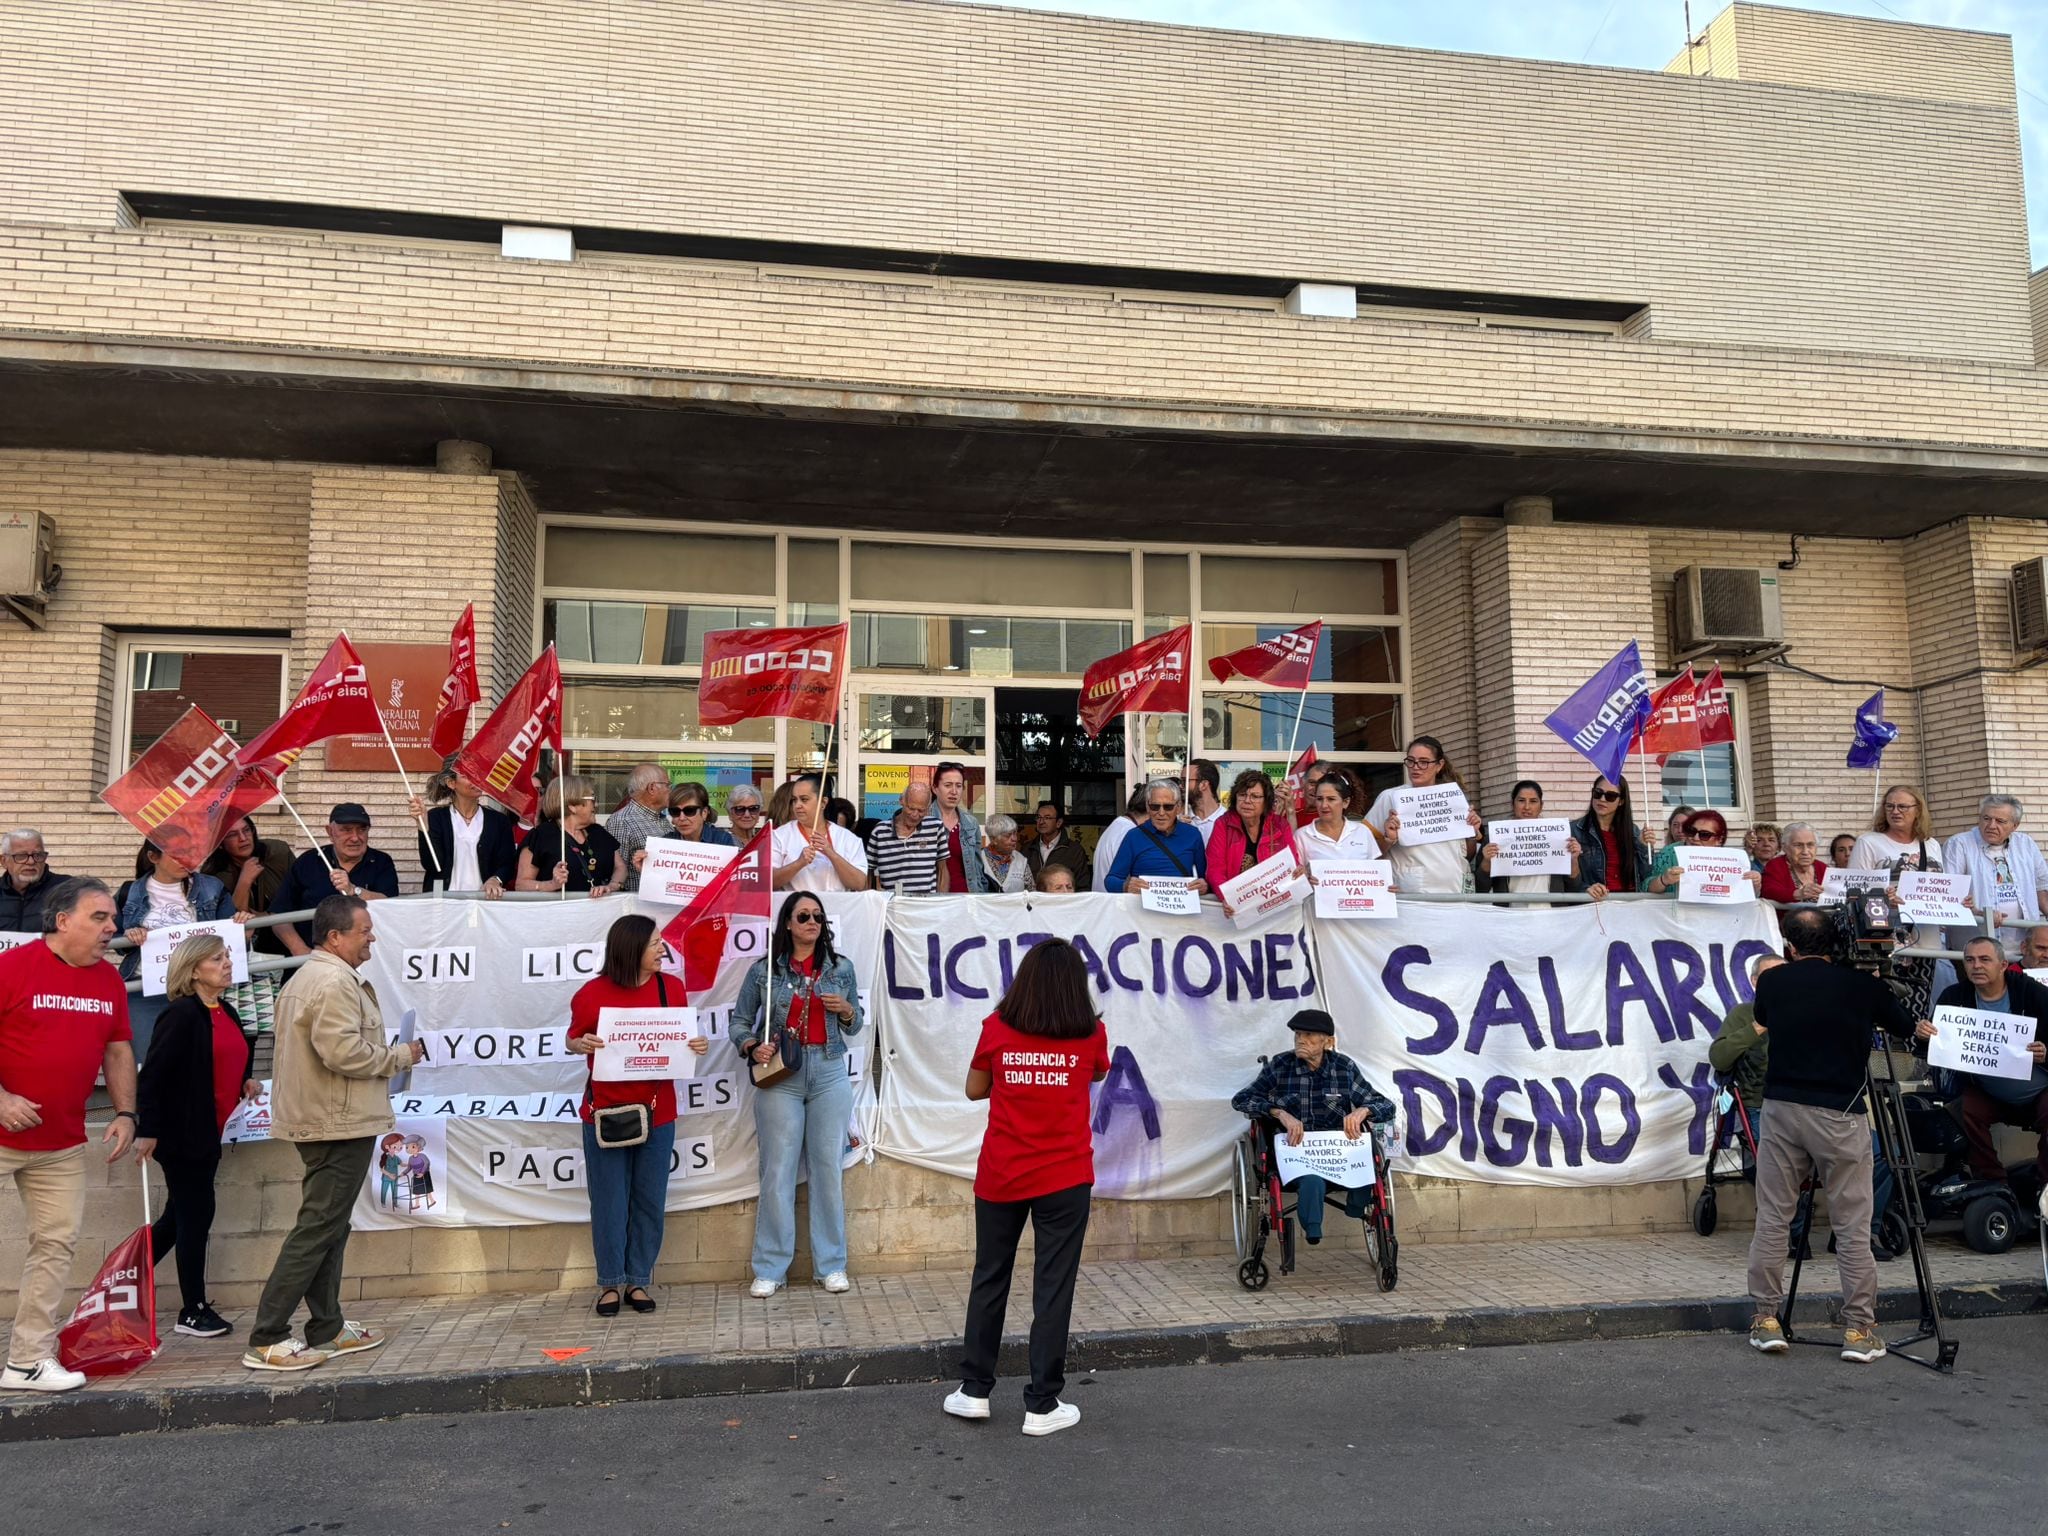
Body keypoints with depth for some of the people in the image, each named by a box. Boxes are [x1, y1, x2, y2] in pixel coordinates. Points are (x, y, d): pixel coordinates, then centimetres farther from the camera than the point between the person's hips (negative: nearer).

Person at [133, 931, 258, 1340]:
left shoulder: (226, 1013, 11)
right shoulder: (182, 1015, -15)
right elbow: (153, 1072, -17)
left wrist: (247, 1082, 5)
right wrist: (148, 1130, -19)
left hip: (209, 1132, 9)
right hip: (180, 1133, -9)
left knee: (180, 1217, 15)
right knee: (197, 1214, -1)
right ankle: (194, 1311, 10)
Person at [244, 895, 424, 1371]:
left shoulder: (303, 978, 18)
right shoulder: (336, 983, -17)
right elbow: (343, 1051, -26)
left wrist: (386, 1055, 16)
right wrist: (399, 1056, -12)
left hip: (316, 1121, 11)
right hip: (340, 1123, -11)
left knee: (328, 1226, 15)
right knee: (318, 1228, -6)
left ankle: (327, 1329, 22)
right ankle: (266, 1340, -3)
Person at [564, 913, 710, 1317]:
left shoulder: (669, 988, 2)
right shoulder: (593, 992, -7)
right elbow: (573, 1038, 3)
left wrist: (698, 1045, -11)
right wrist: (580, 1045, -19)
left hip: (657, 1113, 3)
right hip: (604, 1113, -2)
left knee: (649, 1201, 8)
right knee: (609, 1201, 5)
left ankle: (638, 1280, 21)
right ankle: (610, 1283, 19)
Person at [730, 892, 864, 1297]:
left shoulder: (841, 968, 8)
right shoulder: (764, 970, 2)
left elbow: (855, 1026, 16)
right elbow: (739, 1021, 8)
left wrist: (846, 1010, -5)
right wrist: (752, 1047, -10)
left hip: (829, 1075, 2)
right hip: (780, 1076, -1)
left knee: (827, 1167, 4)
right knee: (777, 1170, 0)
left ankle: (831, 1265, 13)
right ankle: (770, 1270, 9)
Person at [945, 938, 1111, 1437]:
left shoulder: (996, 1029, -6)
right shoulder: (1091, 1035, -7)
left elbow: (974, 1090, 7)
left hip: (1000, 1176, 2)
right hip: (1065, 1178, -1)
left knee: (989, 1280, 16)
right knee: (1053, 1288, 5)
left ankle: (975, 1390, 23)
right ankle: (1042, 1405, 11)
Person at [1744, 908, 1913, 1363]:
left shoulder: (1771, 982, 3)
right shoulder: (1862, 985, -1)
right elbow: (1905, 1028, 17)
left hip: (1780, 1108, 2)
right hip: (1840, 1116, -1)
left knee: (1772, 1219, 6)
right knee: (1852, 1226, 6)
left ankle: (1765, 1320, 10)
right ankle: (1859, 1329, 9)